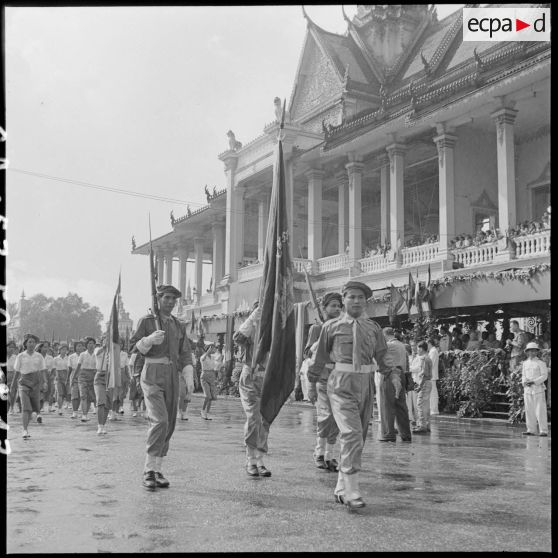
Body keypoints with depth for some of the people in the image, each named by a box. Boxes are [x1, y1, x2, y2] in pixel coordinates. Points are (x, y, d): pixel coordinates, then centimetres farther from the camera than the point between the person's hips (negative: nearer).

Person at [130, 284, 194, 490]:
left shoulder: (179, 326, 14)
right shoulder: (146, 321, 0)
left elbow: (185, 353, 13)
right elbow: (135, 346, -2)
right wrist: (150, 339, -22)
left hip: (172, 378, 5)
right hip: (152, 375, -5)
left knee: (168, 425, 6)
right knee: (159, 421, -19)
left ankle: (157, 470, 16)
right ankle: (148, 471, -12)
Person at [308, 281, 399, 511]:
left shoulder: (373, 328, 9)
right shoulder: (331, 327, 2)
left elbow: (382, 356, 9)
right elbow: (320, 355, 12)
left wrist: (393, 375, -7)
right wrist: (311, 381, 21)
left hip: (365, 384, 4)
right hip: (341, 384, -4)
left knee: (358, 438, 11)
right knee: (351, 435, -18)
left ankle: (341, 488, 25)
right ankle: (351, 492, -15)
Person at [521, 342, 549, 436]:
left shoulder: (541, 363, -1)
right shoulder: (525, 363, 14)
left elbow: (544, 376, -6)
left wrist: (534, 382, -16)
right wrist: (525, 382, -4)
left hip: (538, 389, -5)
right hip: (527, 390, 5)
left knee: (540, 410, -6)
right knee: (529, 410, 5)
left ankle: (543, 431, -2)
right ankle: (531, 430, 12)